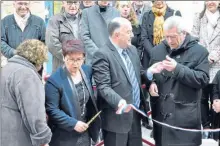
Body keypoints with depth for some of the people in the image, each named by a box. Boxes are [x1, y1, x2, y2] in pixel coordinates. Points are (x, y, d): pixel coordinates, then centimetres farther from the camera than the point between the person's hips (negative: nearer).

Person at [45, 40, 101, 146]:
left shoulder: (87, 71, 3)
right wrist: (73, 123, -23)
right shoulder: (54, 80, -18)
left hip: (85, 133, 6)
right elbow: (51, 110, -18)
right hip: (64, 137, -6)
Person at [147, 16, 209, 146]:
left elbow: (203, 80, -14)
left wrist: (177, 68, -23)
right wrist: (151, 82, -4)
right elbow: (149, 74, 19)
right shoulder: (157, 50, 9)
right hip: (161, 114, 4)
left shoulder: (199, 51, -4)